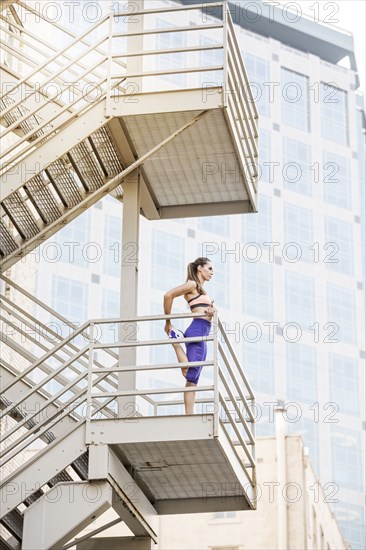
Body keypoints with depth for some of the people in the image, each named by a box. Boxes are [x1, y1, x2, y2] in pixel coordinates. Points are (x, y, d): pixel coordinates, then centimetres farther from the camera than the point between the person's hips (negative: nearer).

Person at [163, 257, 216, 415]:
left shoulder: (202, 290, 26)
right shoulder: (192, 284, 0)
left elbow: (213, 307, 18)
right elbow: (168, 295, -12)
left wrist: (212, 310, -8)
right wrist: (168, 322, -5)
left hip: (202, 335, 9)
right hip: (197, 330, -9)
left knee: (193, 379, 1)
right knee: (191, 376, -19)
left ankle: (189, 416, -4)